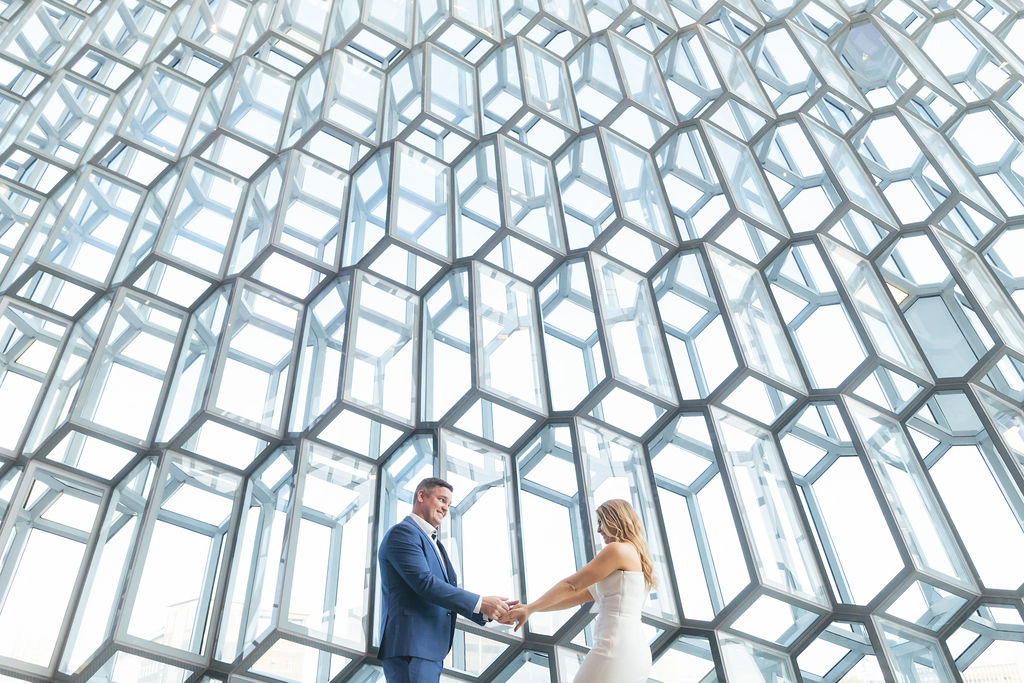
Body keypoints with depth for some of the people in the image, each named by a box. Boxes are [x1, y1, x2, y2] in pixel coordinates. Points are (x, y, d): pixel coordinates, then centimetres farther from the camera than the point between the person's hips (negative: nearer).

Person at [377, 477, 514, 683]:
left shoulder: (435, 544, 26)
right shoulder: (402, 532, -6)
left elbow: (451, 593, 19)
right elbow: (424, 582, -18)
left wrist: (487, 611, 1)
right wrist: (480, 603, -18)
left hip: (431, 650, 10)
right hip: (410, 649, -10)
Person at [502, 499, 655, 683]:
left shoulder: (618, 550, -6)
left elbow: (571, 585, -6)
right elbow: (583, 594, 20)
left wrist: (530, 608, 3)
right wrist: (529, 608, 18)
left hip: (616, 652, -9)